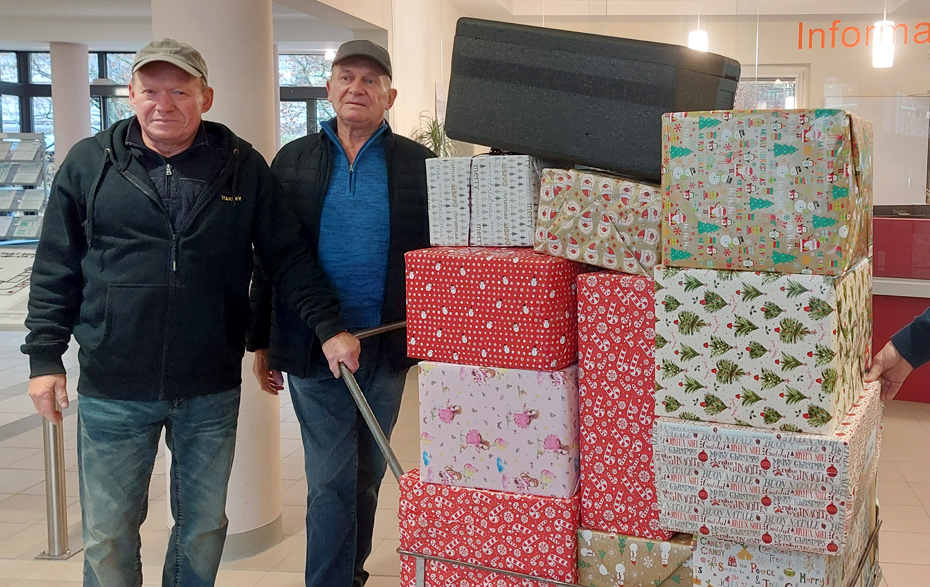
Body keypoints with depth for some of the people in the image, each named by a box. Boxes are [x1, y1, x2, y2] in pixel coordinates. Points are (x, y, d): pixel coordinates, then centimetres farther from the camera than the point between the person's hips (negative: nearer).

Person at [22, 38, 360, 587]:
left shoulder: (244, 166, 2)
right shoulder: (90, 163, 2)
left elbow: (289, 257, 4)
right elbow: (56, 269, 5)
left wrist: (330, 326, -5)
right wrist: (45, 356, 0)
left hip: (211, 391, 1)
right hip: (112, 391, 0)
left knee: (205, 528, 14)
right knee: (108, 535, 9)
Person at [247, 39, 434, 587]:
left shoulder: (419, 164, 3)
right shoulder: (294, 160, 6)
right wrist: (263, 342, 6)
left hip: (388, 346, 1)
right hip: (312, 347, -1)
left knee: (367, 474, 15)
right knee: (330, 480, -1)